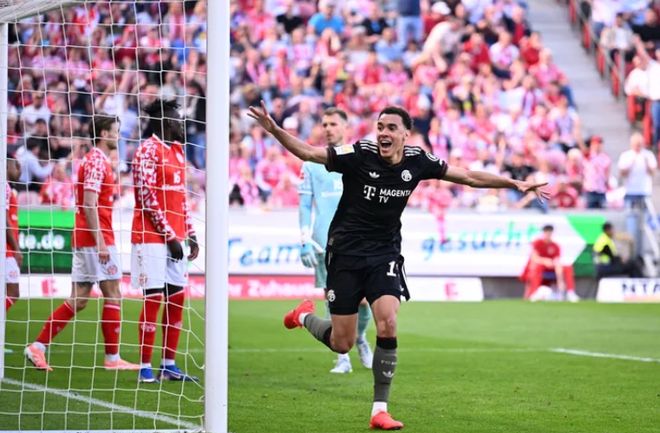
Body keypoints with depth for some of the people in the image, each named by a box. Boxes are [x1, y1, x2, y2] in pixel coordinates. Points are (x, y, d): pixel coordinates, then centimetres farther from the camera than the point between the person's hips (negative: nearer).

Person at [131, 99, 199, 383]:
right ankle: (145, 368, -3)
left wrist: (190, 234, 14)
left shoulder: (177, 151, 16)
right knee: (153, 298, -7)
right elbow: (147, 198, -15)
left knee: (177, 298, 8)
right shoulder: (148, 150, -10)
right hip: (152, 236, -8)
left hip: (174, 236, 8)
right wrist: (170, 235, -15)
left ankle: (169, 365, 14)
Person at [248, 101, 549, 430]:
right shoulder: (359, 155, -14)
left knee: (387, 325, -19)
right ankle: (304, 316, 36)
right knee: (342, 344, 0)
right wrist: (273, 129, -35)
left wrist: (515, 184, 5)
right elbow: (307, 152, -19)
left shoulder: (417, 162, -4)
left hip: (385, 255, 2)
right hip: (346, 254, -2)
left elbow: (469, 177, 6)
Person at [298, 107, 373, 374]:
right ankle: (342, 358, 6)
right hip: (325, 244, 0)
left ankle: (360, 338, 27)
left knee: (363, 299, -4)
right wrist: (305, 242, -2)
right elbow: (304, 205, 6)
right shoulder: (312, 164, 6)